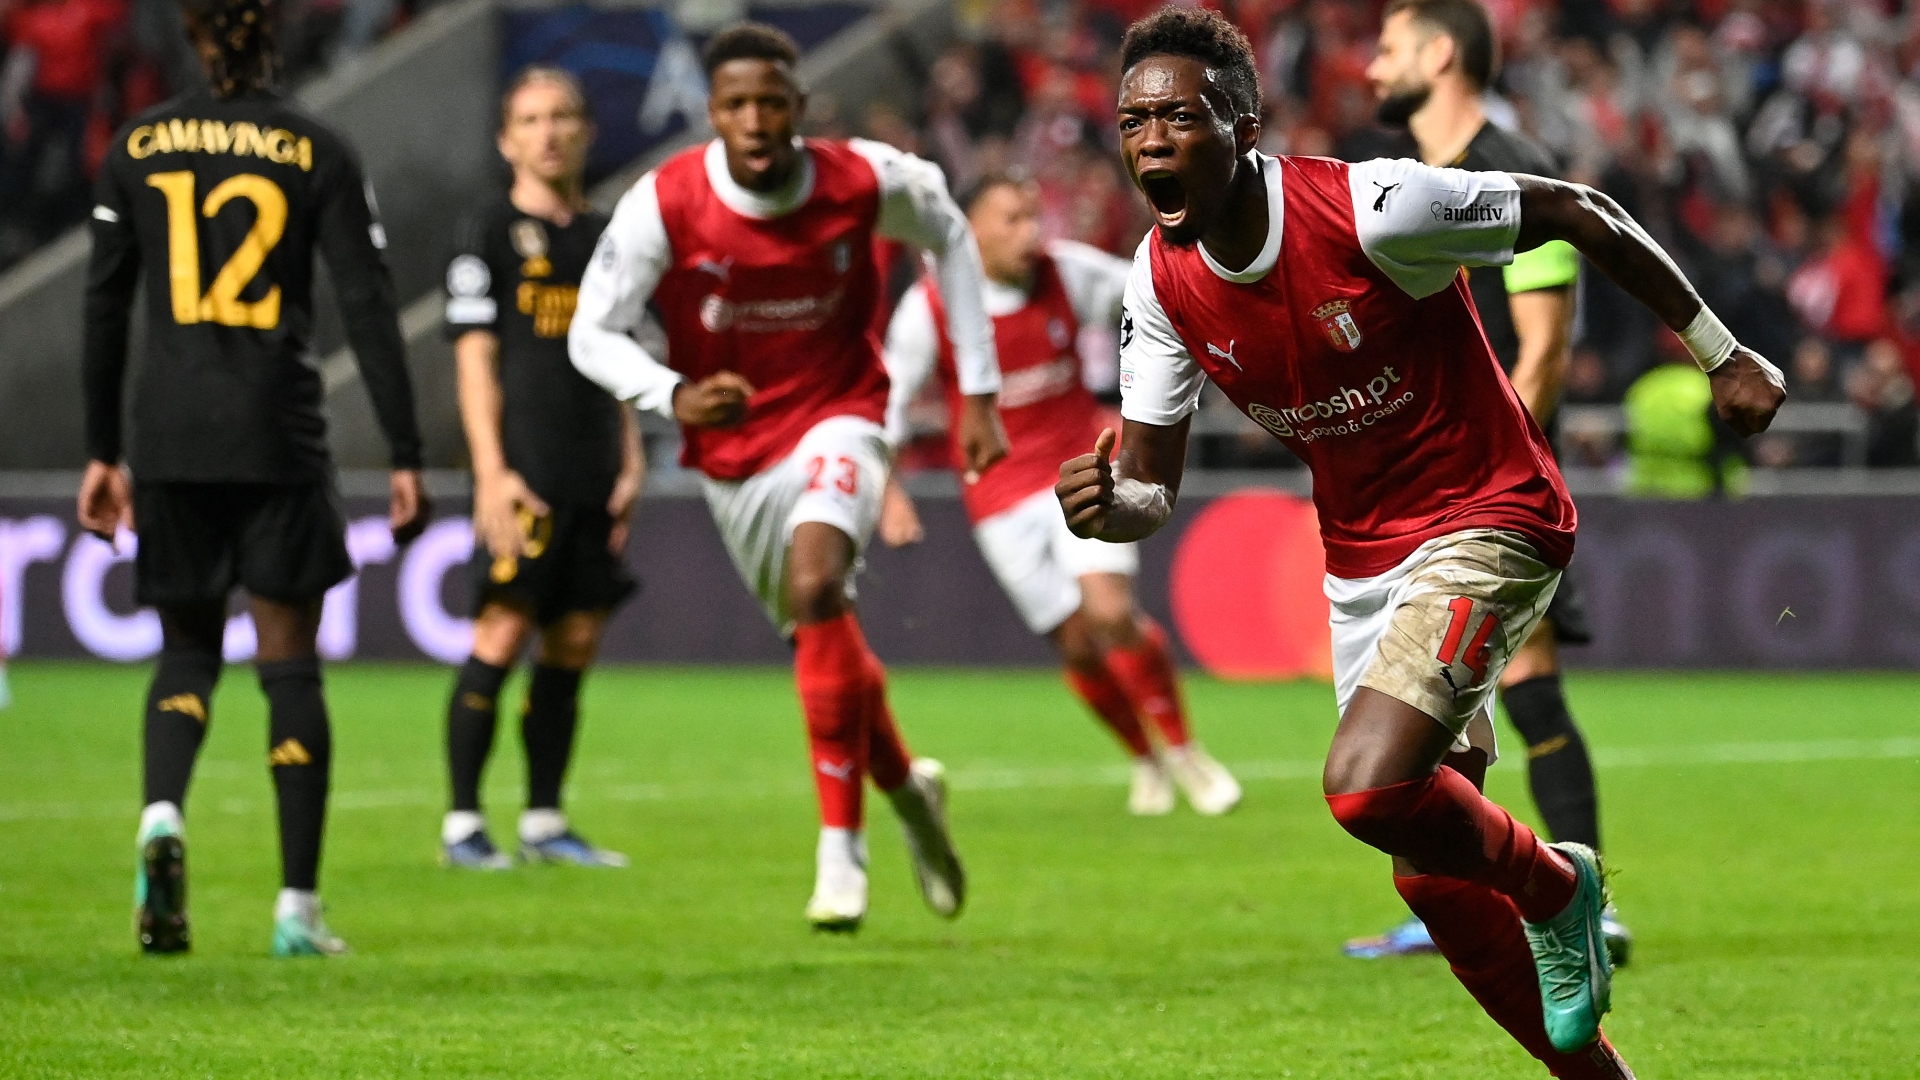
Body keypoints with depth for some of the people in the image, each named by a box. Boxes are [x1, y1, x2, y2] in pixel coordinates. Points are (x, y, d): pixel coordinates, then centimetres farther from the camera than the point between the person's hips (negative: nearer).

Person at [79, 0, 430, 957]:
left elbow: (103, 309, 7)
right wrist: (405, 459, -2)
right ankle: (298, 907, 3)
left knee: (187, 648, 15)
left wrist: (101, 454, 14)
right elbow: (368, 310, -5)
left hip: (168, 436, 2)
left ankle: (162, 813, -14)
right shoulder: (318, 153, -1)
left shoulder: (138, 147, 5)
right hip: (280, 438, -2)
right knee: (289, 663, 5)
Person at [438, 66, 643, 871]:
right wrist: (492, 473, -13)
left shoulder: (604, 238, 17)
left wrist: (630, 466, 12)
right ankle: (462, 822, -6)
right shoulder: (490, 233, 0)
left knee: (573, 646, 5)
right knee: (502, 634, -11)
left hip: (591, 480, 6)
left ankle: (544, 821, 13)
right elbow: (475, 359, -5)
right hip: (522, 475, -6)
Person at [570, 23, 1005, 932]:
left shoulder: (865, 183, -16)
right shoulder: (664, 206, -18)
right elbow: (593, 333, -15)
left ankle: (840, 846, -23)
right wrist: (675, 396, -36)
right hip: (733, 450, 2)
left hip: (836, 420, -2)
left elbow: (949, 237, 5)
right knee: (825, 640, 12)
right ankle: (908, 789, 44)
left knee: (818, 586, -29)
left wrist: (978, 393, 6)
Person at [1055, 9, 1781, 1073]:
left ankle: (1555, 886, 4)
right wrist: (1106, 504, -26)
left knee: (1367, 786, -27)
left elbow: (1575, 212, -13)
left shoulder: (1372, 207, -25)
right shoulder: (1162, 280, -7)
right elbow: (1150, 477, -1)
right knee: (1434, 876, 8)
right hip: (1361, 561, 7)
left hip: (1488, 520, -7)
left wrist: (1722, 356, -7)